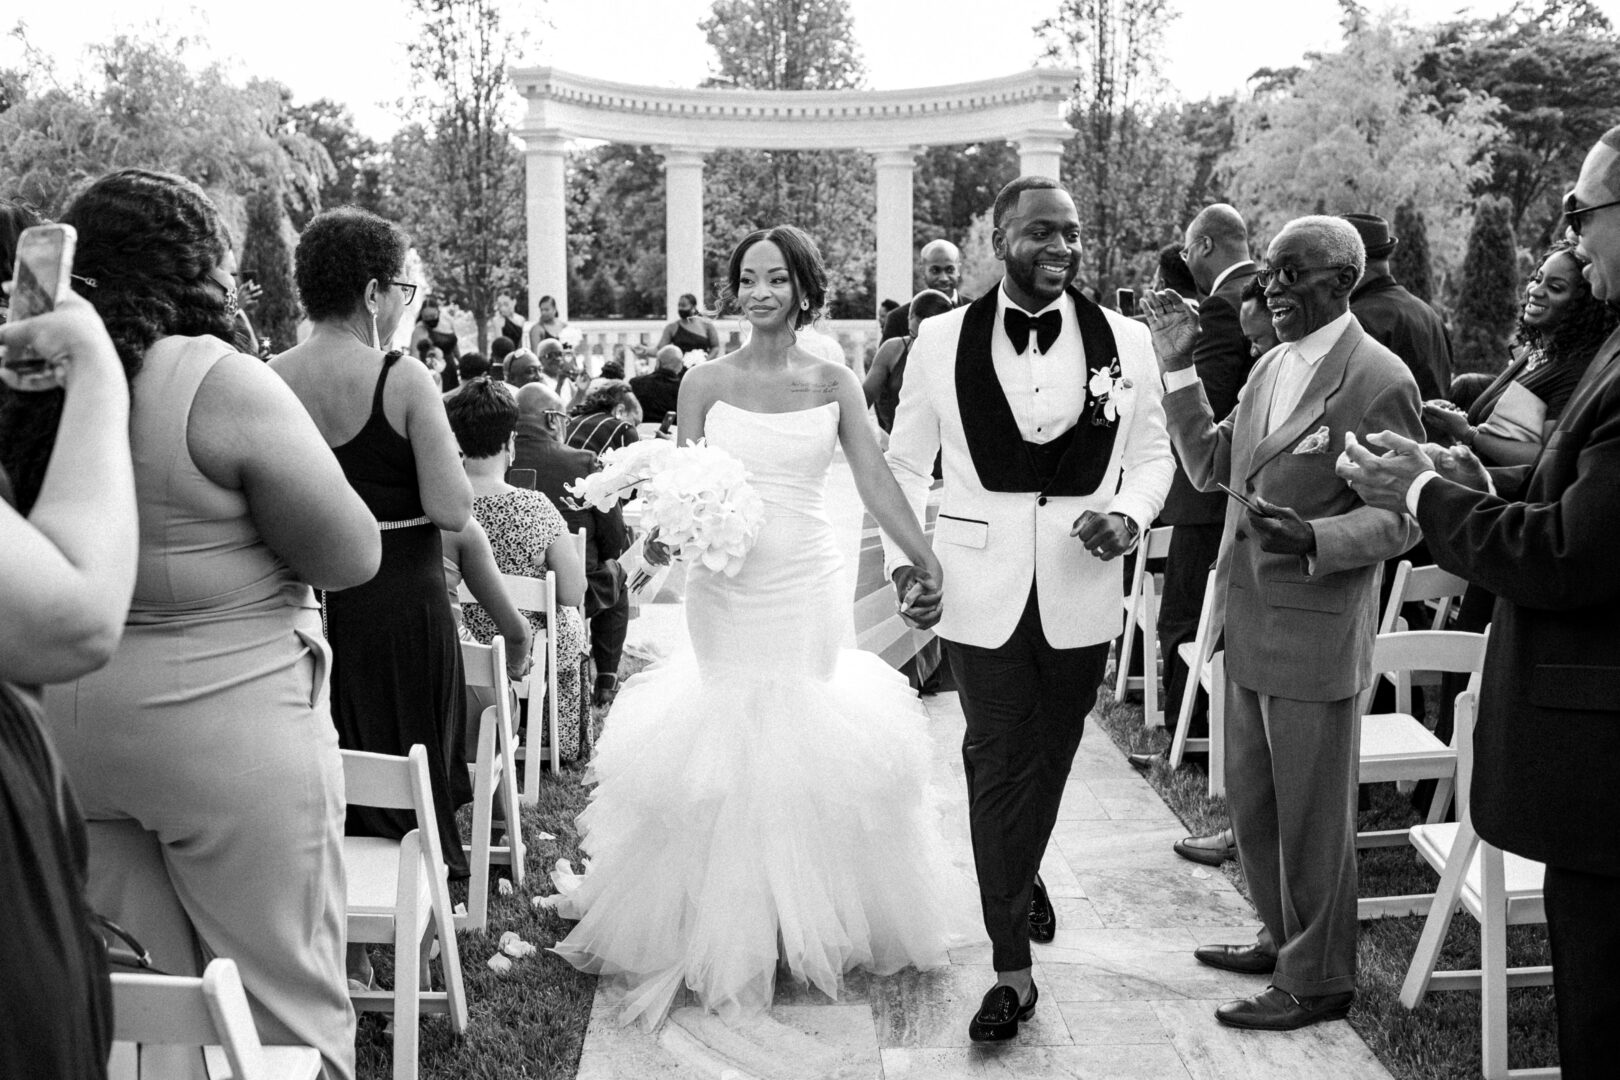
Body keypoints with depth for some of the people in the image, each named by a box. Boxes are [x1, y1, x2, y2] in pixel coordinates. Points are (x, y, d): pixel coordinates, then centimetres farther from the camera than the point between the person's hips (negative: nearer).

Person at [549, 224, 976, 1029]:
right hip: (726, 585, 0)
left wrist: (928, 562, -13)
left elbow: (875, 483, -3)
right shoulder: (706, 382, 2)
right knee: (727, 731, 3)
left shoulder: (834, 384, 3)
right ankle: (728, 928, 18)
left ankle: (809, 923, 23)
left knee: (805, 734, 6)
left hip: (806, 583, 1)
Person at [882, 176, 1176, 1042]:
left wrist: (1129, 516, -10)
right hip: (982, 583, -2)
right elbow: (906, 462, 5)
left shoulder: (1124, 340, 1)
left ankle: (1020, 873, 47)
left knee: (1049, 756, 17)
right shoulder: (943, 339, -1)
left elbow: (1152, 453, 9)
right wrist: (902, 555, -7)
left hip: (1081, 586, 2)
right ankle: (1012, 967, 7)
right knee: (997, 764, -1)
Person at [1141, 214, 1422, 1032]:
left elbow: (1399, 515, -14)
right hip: (1249, 624, 8)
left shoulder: (1378, 380, -14)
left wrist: (1316, 539, -31)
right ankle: (1283, 938, 39)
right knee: (1251, 802, 20)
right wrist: (1179, 370, 6)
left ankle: (1317, 980, 21)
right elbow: (1210, 466, 12)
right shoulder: (1271, 366, 10)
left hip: (1315, 632, -8)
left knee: (1312, 815, 5)